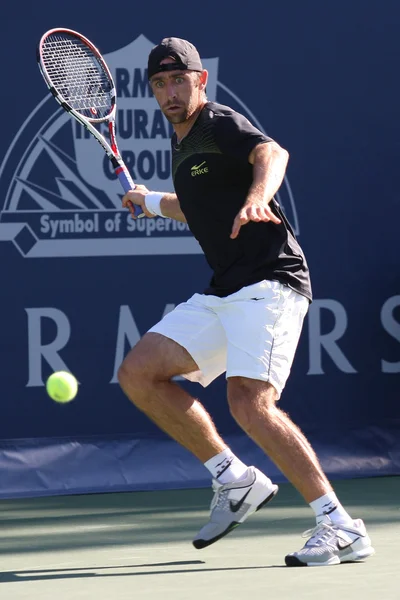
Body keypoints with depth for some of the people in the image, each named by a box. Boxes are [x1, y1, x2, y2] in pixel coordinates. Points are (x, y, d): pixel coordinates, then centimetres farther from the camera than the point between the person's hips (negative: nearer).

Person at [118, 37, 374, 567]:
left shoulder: (222, 126, -7)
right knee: (138, 373, -1)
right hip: (223, 294, 9)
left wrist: (258, 195, -52)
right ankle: (235, 480, 6)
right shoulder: (183, 145, 20)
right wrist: (151, 202, 43)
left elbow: (271, 153, -32)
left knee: (249, 402, -27)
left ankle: (343, 530, -23)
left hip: (269, 281, -9)